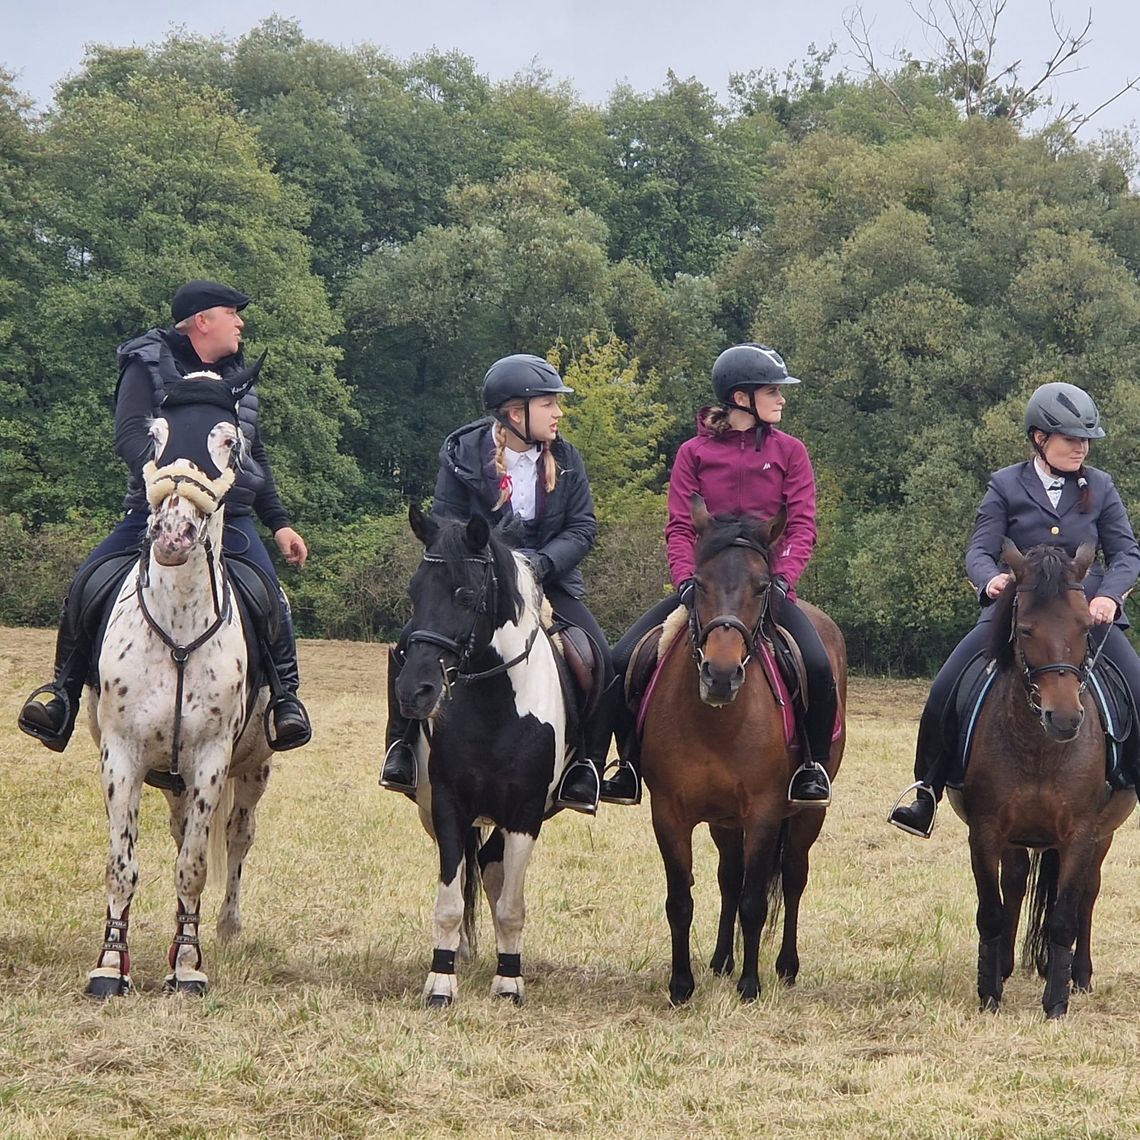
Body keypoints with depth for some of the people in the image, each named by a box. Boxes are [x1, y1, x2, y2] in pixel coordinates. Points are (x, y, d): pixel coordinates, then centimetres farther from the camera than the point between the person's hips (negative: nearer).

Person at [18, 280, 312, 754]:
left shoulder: (236, 378, 17)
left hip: (228, 516, 3)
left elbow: (257, 457, 26)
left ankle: (286, 697, -8)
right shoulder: (149, 367, 0)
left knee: (269, 593, -22)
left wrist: (279, 522, 19)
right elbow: (129, 437, -13)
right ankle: (63, 690, -4)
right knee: (86, 582, -19)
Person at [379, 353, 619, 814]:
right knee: (409, 648, -22)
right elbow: (445, 524, -7)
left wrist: (540, 562, -20)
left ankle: (586, 770, -8)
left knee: (601, 662, -20)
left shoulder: (566, 460, 1)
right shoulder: (462, 455, -6)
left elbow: (582, 528, -2)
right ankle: (402, 749, -4)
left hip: (547, 580, 1)